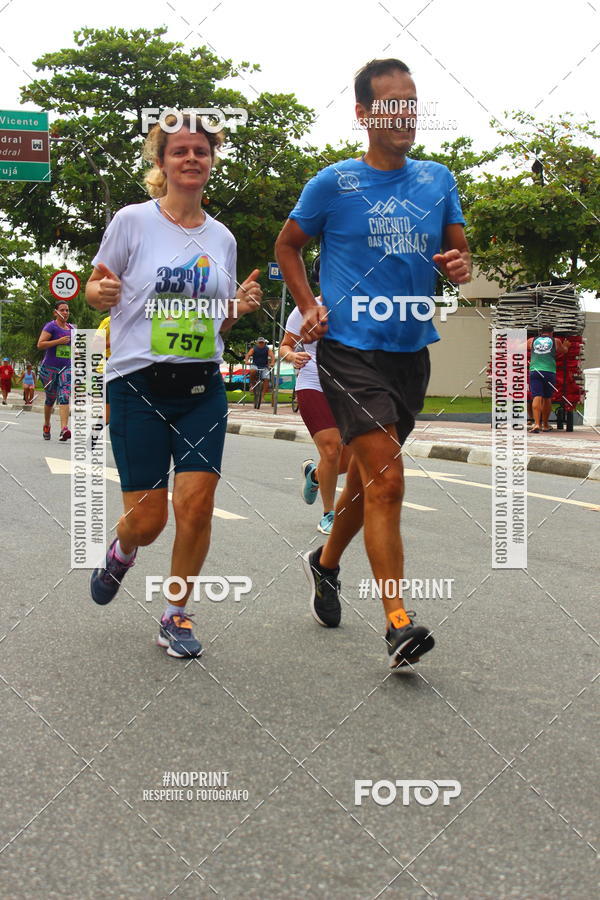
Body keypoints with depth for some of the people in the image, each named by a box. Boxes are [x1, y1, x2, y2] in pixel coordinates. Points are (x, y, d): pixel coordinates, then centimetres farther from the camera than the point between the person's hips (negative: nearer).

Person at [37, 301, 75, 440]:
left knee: (64, 396, -16)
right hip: (50, 367, -3)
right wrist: (59, 341, -20)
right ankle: (46, 426, 33)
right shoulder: (51, 326, -5)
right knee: (50, 398, 9)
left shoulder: (72, 328, 13)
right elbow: (40, 344, -14)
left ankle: (64, 429, -28)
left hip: (67, 368, 3)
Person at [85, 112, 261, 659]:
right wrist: (102, 291, -18)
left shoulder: (222, 237, 11)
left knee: (197, 502, -9)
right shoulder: (133, 221, -2)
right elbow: (95, 289, 5)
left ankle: (176, 616, 11)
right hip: (138, 386, -3)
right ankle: (121, 551, 35)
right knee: (148, 518, -4)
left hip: (202, 387, 3)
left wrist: (239, 306, -3)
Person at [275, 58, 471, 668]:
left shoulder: (438, 180, 9)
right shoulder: (334, 183, -2)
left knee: (368, 475, 17)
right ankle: (398, 623, -15)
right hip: (350, 349, -5)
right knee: (386, 480, -16)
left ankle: (326, 563, 42)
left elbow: (459, 256, 15)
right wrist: (309, 307, -2)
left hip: (412, 350, 5)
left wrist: (459, 267, -9)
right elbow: (287, 244, 10)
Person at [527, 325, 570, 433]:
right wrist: (566, 345, 52)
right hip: (550, 371, 0)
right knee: (547, 399, 11)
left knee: (537, 397, -7)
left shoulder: (532, 341, 14)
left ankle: (536, 423, -22)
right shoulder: (556, 341, 13)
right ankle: (545, 425, 21)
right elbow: (564, 351, 30)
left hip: (534, 371, 0)